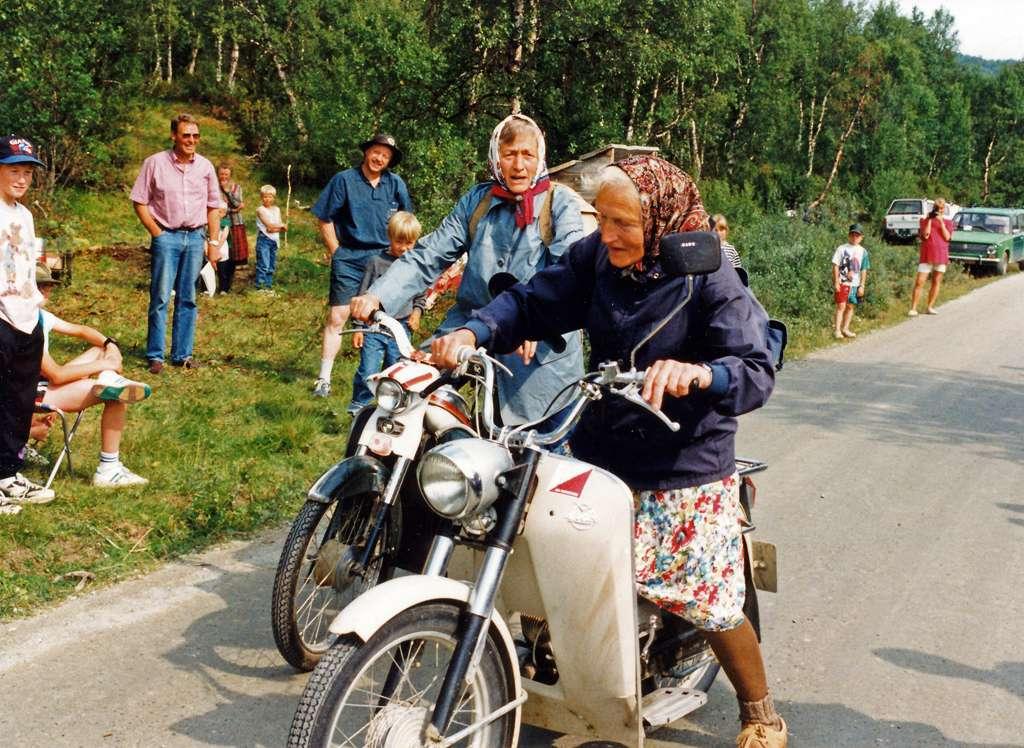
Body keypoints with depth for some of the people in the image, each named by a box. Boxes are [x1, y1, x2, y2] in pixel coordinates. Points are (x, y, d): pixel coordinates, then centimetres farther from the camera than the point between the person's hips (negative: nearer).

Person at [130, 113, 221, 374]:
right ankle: (155, 355, 3)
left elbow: (212, 207, 12)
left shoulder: (205, 166, 7)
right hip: (166, 236, -3)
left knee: (187, 298, 7)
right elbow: (140, 202, 0)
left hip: (195, 237, 3)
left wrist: (214, 242, 6)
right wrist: (157, 234, -6)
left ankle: (182, 354, 14)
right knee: (160, 297, -3)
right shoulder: (155, 163, -3)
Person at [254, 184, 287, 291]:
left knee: (272, 265, 8)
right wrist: (281, 226, -8)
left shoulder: (277, 209, 12)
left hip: (274, 240, 6)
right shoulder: (260, 210, -4)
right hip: (263, 239, -6)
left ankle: (268, 285, 15)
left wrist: (274, 229, -15)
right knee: (264, 264, -12)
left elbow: (282, 228, 4)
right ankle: (260, 286, -10)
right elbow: (269, 224, -13)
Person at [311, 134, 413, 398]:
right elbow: (325, 219, 1)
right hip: (349, 258, -3)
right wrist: (336, 253, -1)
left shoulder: (396, 184, 7)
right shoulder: (344, 180, -2)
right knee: (337, 317, -6)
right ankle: (324, 377, -1)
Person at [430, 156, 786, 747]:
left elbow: (758, 372, -23)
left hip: (685, 473, -5)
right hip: (598, 458, 5)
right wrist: (473, 332, -22)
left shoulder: (710, 280, -17)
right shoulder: (595, 258, -2)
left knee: (712, 606, 2)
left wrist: (698, 373, -44)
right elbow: (533, 303, -3)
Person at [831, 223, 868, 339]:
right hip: (842, 282, -4)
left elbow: (863, 270, 8)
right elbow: (835, 266, -4)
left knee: (850, 306, 9)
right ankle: (837, 330, -3)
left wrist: (862, 285, 5)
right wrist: (836, 282, -9)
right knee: (841, 306, -6)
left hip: (855, 284, 4)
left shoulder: (863, 251, 5)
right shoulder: (842, 249, -4)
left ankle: (845, 329, 20)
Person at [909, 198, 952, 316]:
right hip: (926, 256, -2)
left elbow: (947, 237, -5)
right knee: (919, 282, -8)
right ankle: (913, 308, -8)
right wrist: (930, 219, -7)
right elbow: (925, 235, -9)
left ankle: (930, 307, 16)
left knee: (936, 282, 7)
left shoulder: (948, 222, 10)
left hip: (941, 256, 2)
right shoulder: (925, 221, 6)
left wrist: (941, 222, -8)